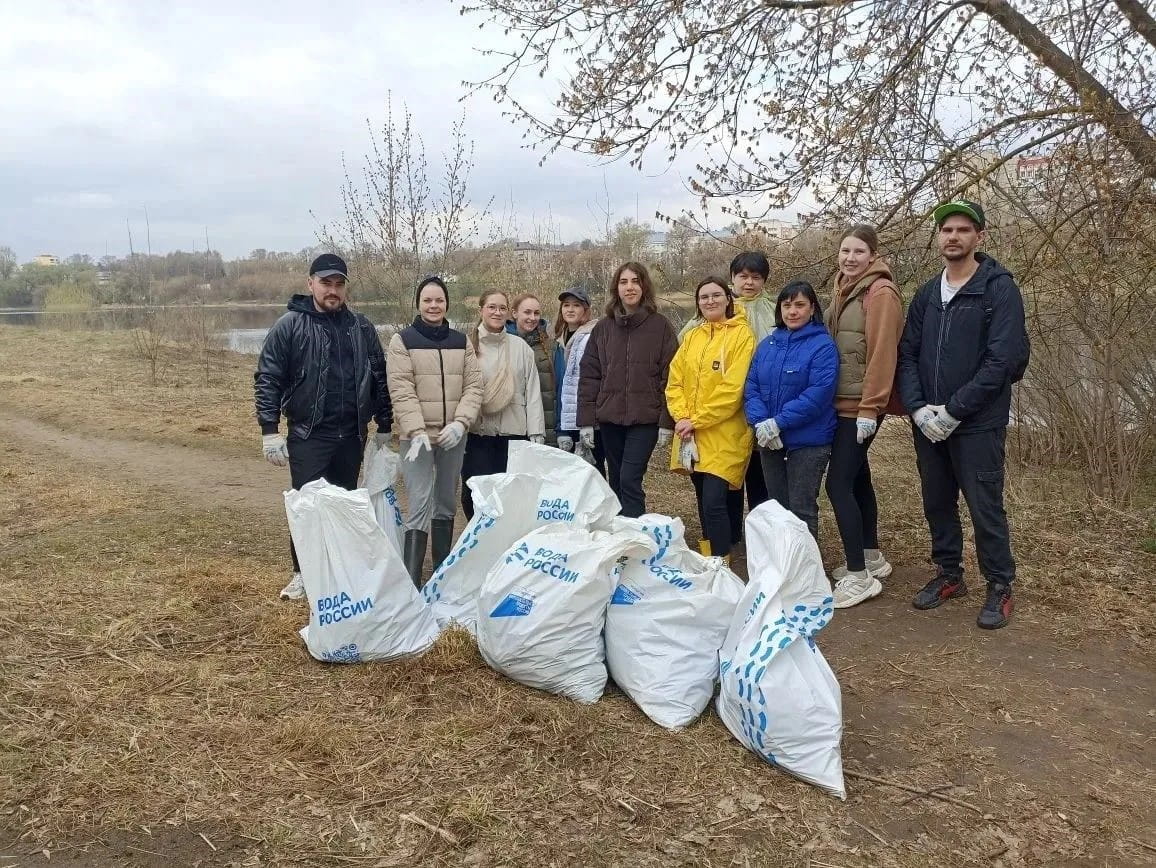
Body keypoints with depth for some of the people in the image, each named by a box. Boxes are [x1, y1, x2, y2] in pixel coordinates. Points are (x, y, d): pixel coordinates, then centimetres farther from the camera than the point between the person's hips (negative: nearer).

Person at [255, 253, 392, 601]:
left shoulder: (362, 328, 5)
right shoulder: (290, 325, -5)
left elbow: (379, 378, 10)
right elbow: (267, 379, -6)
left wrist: (384, 427, 9)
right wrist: (270, 431, -12)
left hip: (352, 434, 3)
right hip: (308, 434, -3)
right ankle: (303, 571, 16)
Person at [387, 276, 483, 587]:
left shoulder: (461, 341, 9)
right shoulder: (402, 340, -1)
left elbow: (473, 386, 4)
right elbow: (401, 390, -9)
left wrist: (460, 422, -12)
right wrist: (417, 431, -20)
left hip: (453, 436, 4)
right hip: (417, 436, -4)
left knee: (446, 503, 13)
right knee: (420, 505, -12)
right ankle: (411, 581, -13)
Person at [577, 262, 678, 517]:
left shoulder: (660, 326, 0)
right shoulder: (603, 328, 8)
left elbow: (670, 377, -3)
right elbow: (589, 375, 6)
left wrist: (667, 422, -9)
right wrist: (586, 420, 0)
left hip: (645, 419, -3)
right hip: (610, 418, 4)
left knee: (629, 481, -13)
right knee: (616, 484, 10)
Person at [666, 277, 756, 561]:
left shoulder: (741, 334, -6)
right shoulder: (691, 336, 13)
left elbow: (733, 388, -15)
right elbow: (675, 382, 8)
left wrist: (697, 421, -16)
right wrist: (682, 417, -8)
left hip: (724, 436, -6)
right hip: (692, 437, 6)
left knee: (714, 502, -13)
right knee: (703, 501, 14)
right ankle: (708, 559, 28)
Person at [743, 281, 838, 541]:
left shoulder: (823, 346, -10)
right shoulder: (767, 344, 8)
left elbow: (818, 394, -19)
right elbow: (751, 387, 4)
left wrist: (778, 422, -21)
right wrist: (760, 423, -13)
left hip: (808, 442, -6)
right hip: (769, 441, 6)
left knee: (802, 510, 1)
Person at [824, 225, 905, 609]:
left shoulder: (881, 292, -13)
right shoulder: (843, 289, 14)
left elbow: (882, 354, -18)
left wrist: (869, 408, -21)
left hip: (860, 406, -9)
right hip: (841, 402, 9)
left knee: (838, 483, -10)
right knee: (857, 477, 16)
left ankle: (860, 576, -2)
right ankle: (872, 557, 30)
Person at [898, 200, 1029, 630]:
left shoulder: (999, 288, -7)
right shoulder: (927, 294, 10)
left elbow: (1002, 360, -15)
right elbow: (907, 354, 7)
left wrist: (952, 411, -17)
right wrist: (919, 408, -9)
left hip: (978, 424, -5)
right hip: (927, 424, 6)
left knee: (985, 508, 2)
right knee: (937, 503, 14)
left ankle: (999, 587, 18)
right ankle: (948, 574, 31)